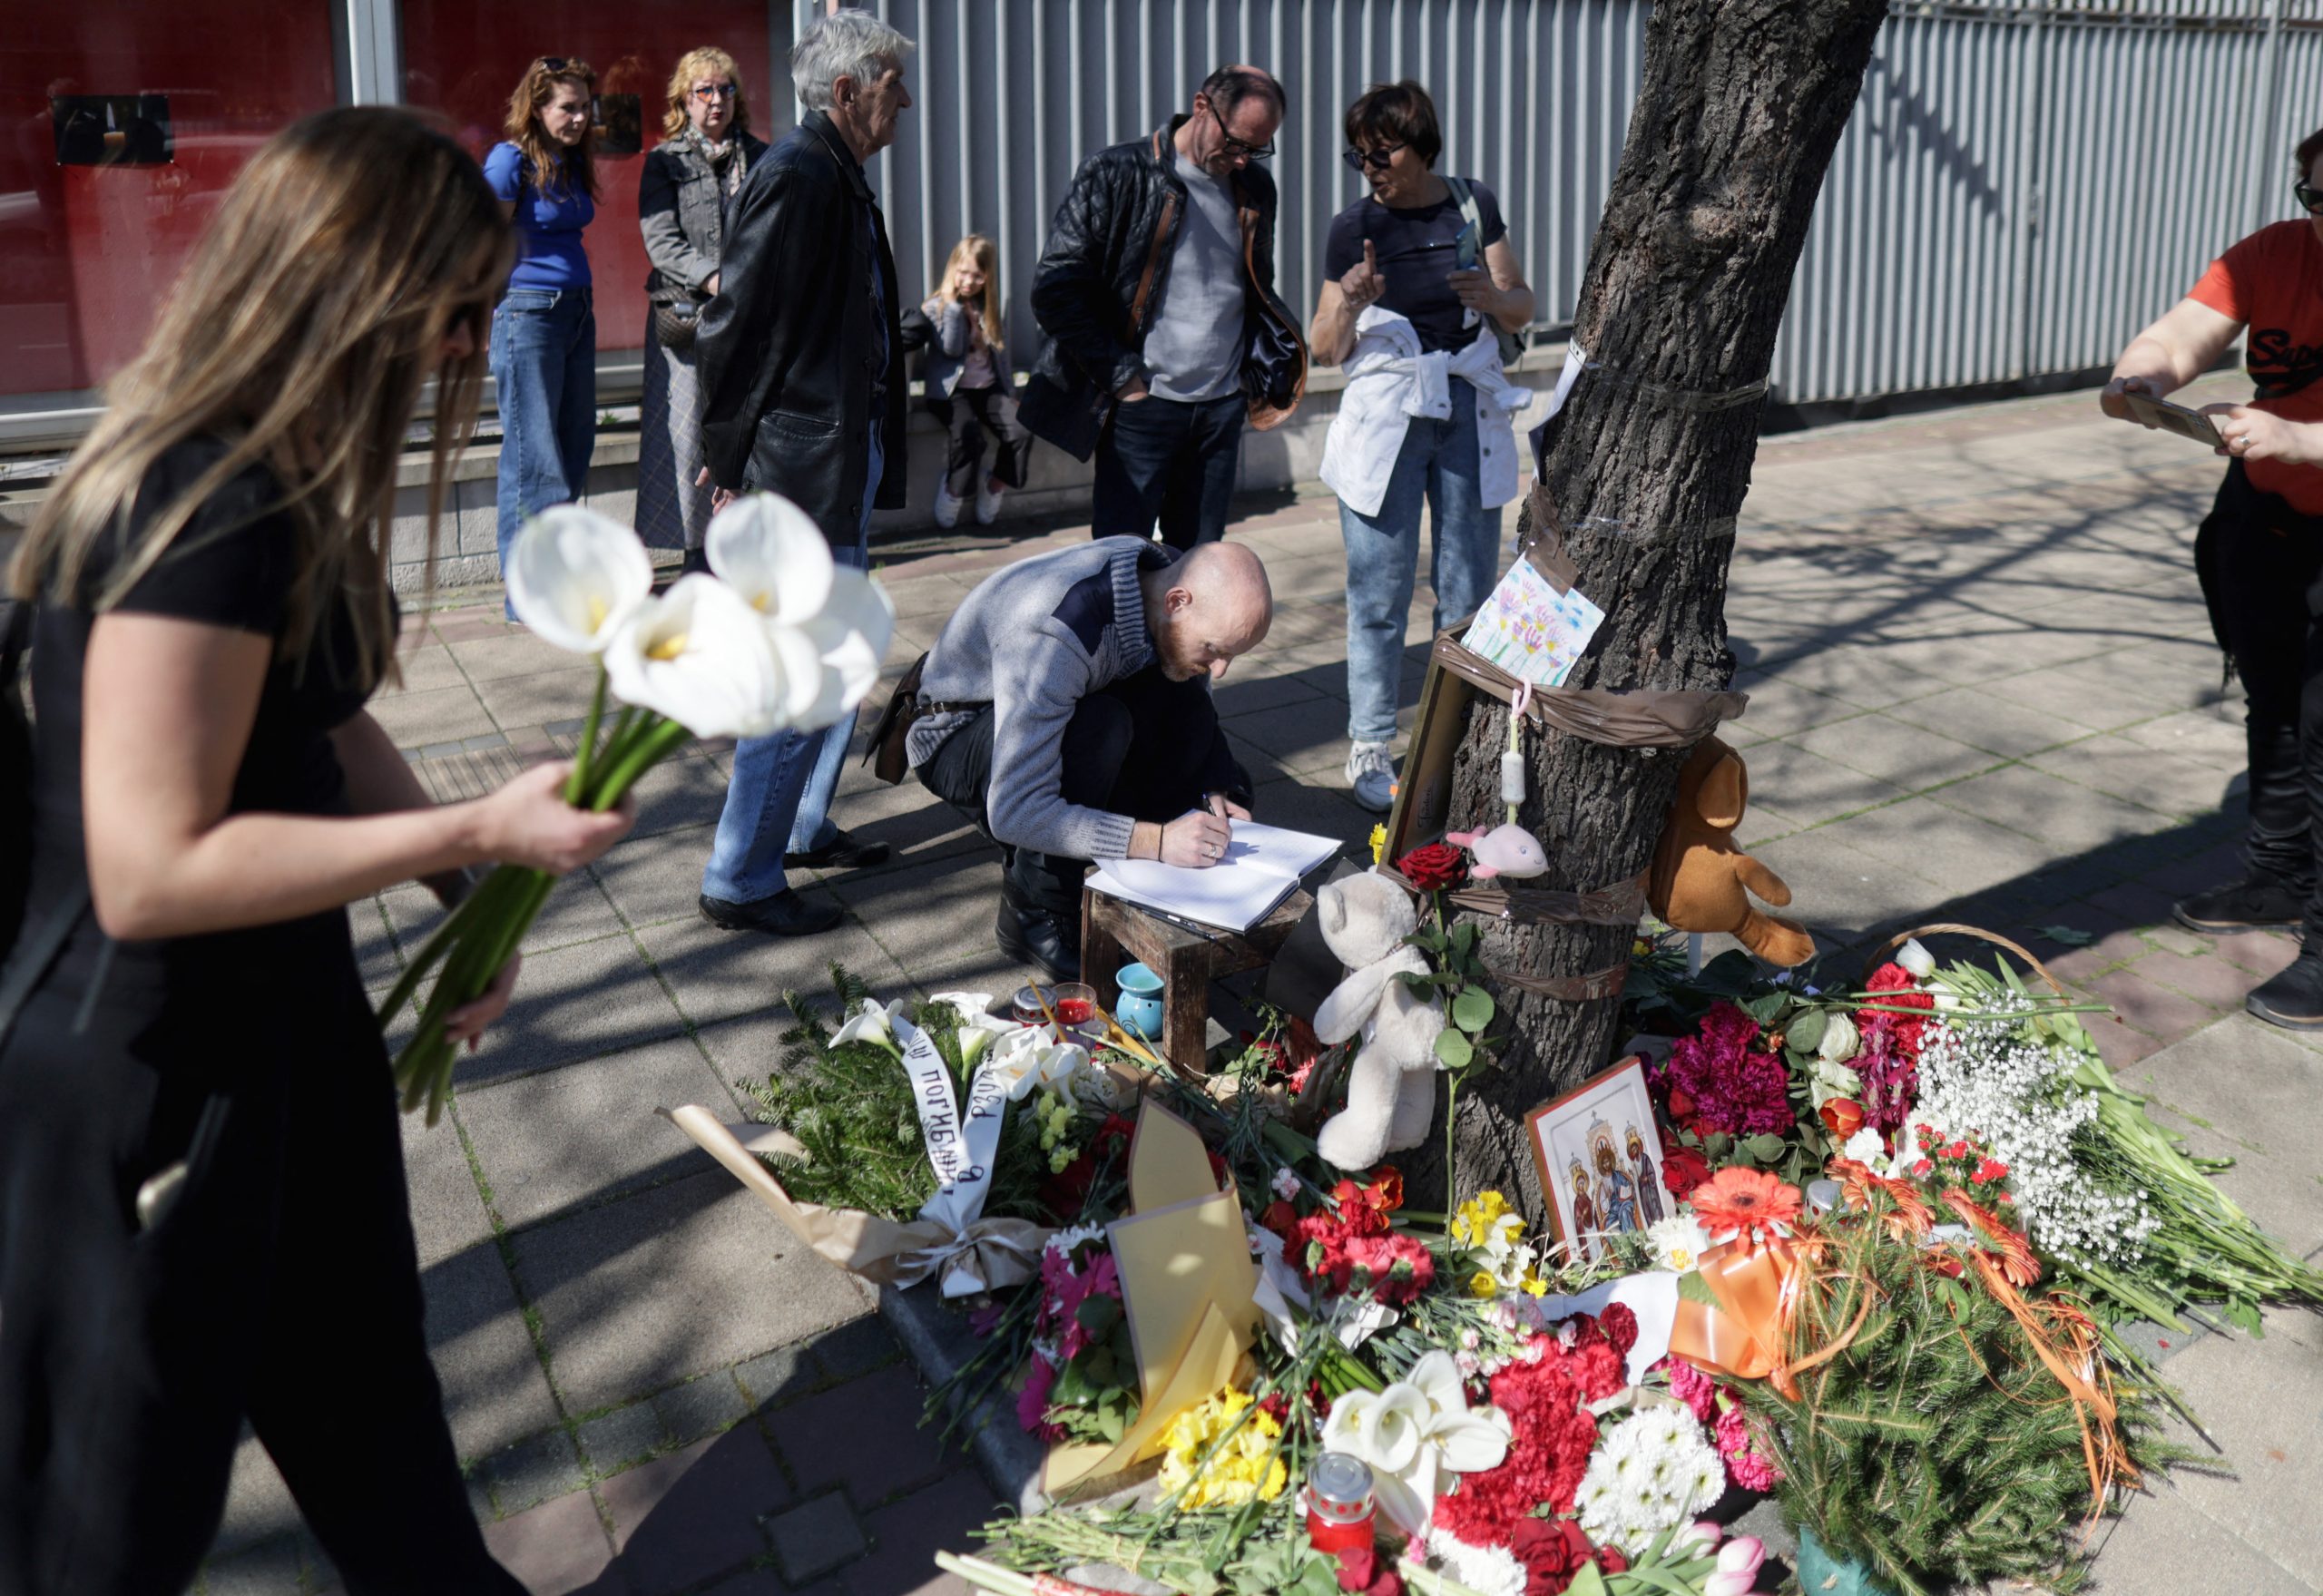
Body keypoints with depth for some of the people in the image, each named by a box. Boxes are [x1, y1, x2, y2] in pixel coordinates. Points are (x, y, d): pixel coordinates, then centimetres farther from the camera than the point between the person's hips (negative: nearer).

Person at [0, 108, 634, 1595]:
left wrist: (465, 885, -1)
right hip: (145, 1074, -9)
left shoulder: (279, 482, 3)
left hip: (279, 1023, 9)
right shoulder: (203, 511, -27)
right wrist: (476, 830, -25)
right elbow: (150, 869, -29)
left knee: (364, 1377, 26)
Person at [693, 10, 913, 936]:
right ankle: (740, 883, 4)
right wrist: (730, 462, -12)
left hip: (843, 468, 10)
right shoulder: (796, 176, -16)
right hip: (801, 475, -10)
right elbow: (733, 327, -18)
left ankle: (805, 827, 33)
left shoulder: (836, 175, 15)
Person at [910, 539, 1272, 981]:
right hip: (957, 740, -7)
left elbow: (1199, 724, 4)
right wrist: (1156, 840, -44)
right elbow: (1014, 813, -40)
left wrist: (1213, 791, -15)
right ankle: (1033, 912, -18)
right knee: (1101, 725, -35)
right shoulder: (1054, 635, -38)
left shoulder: (1164, 579, -15)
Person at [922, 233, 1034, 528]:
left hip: (989, 387, 4)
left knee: (1021, 432, -21)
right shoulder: (935, 308, 0)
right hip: (951, 390, -4)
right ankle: (952, 493, -9)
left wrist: (1010, 390, 10)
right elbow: (951, 347, -13)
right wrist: (954, 305, -14)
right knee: (969, 436, -32)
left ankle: (993, 491, -2)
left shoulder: (992, 306, 13)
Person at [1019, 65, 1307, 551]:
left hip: (1223, 407, 5)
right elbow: (1054, 290, -8)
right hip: (1143, 404, -5)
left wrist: (1258, 374, 11)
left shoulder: (1255, 188, 12)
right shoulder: (1116, 174, -5)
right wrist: (1120, 375, -11)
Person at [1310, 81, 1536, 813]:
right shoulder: (1353, 228, -1)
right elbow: (1325, 348, -1)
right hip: (1384, 417, -2)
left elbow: (1522, 308, 8)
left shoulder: (1474, 206, 3)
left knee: (1470, 591, 7)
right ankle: (1369, 748, 8)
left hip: (1471, 410, 2)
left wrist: (1492, 296, -15)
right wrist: (1349, 305, -21)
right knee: (1379, 594, -2)